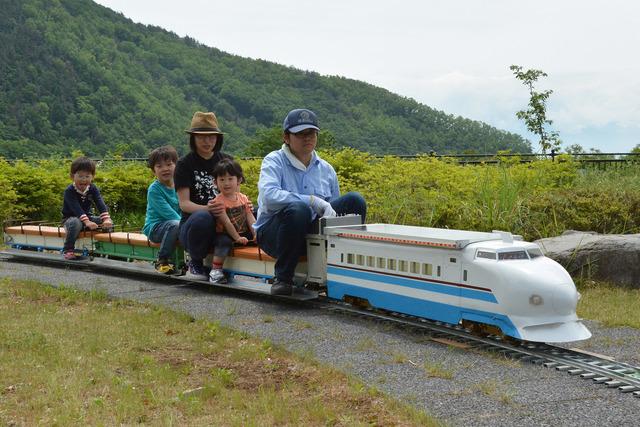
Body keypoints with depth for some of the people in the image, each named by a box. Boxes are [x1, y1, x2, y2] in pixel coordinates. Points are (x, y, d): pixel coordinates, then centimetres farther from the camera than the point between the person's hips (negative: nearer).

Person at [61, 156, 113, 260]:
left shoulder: (93, 189, -3)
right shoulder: (69, 191, -19)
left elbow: (100, 204, -17)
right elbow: (76, 208, -31)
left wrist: (106, 219, -34)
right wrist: (86, 222, -45)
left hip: (88, 217, 5)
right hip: (70, 218, -5)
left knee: (108, 223, -14)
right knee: (76, 223, -40)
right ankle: (68, 250, -27)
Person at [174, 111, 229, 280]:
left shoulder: (226, 161, 15)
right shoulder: (185, 164, 3)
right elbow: (184, 203, -6)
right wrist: (206, 208, -28)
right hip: (192, 221, -4)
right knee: (202, 217, -41)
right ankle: (195, 263, -9)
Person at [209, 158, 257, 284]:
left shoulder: (243, 198, 7)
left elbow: (251, 219, 4)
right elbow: (226, 222, -16)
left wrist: (256, 234, -10)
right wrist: (237, 238, -19)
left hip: (244, 233, 6)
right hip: (225, 234, -6)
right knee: (224, 241, -35)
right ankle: (216, 270, -31)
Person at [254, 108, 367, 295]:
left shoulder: (326, 169, 11)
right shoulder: (274, 162, -4)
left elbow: (333, 210, 16)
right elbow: (269, 195, -25)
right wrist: (314, 201, -28)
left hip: (313, 232, 5)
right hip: (273, 230, -4)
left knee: (354, 201, -13)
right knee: (299, 209, -38)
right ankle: (282, 278, -20)